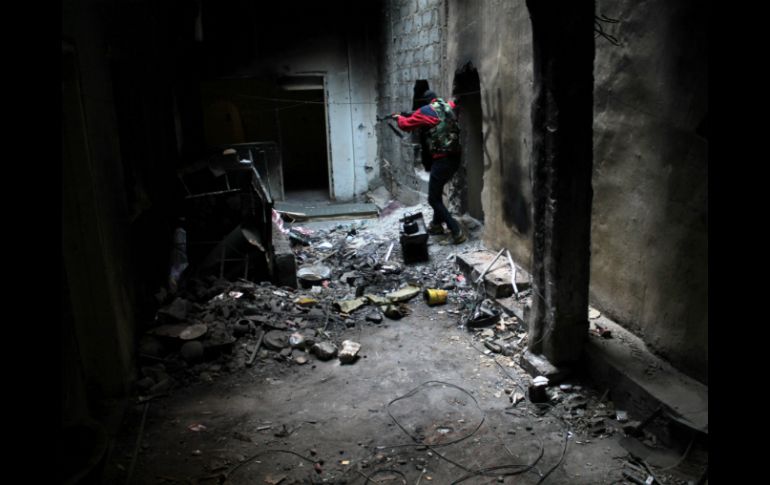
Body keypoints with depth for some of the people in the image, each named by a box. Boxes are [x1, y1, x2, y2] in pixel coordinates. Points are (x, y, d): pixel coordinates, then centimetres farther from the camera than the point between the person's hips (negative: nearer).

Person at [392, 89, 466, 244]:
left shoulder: (425, 111, -5)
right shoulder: (448, 107, 12)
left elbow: (406, 124, 4)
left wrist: (399, 117, 28)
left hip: (442, 160, -8)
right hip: (454, 158, 8)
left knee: (433, 199, -1)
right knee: (437, 191, 26)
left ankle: (457, 231, -9)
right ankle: (436, 224, 35)